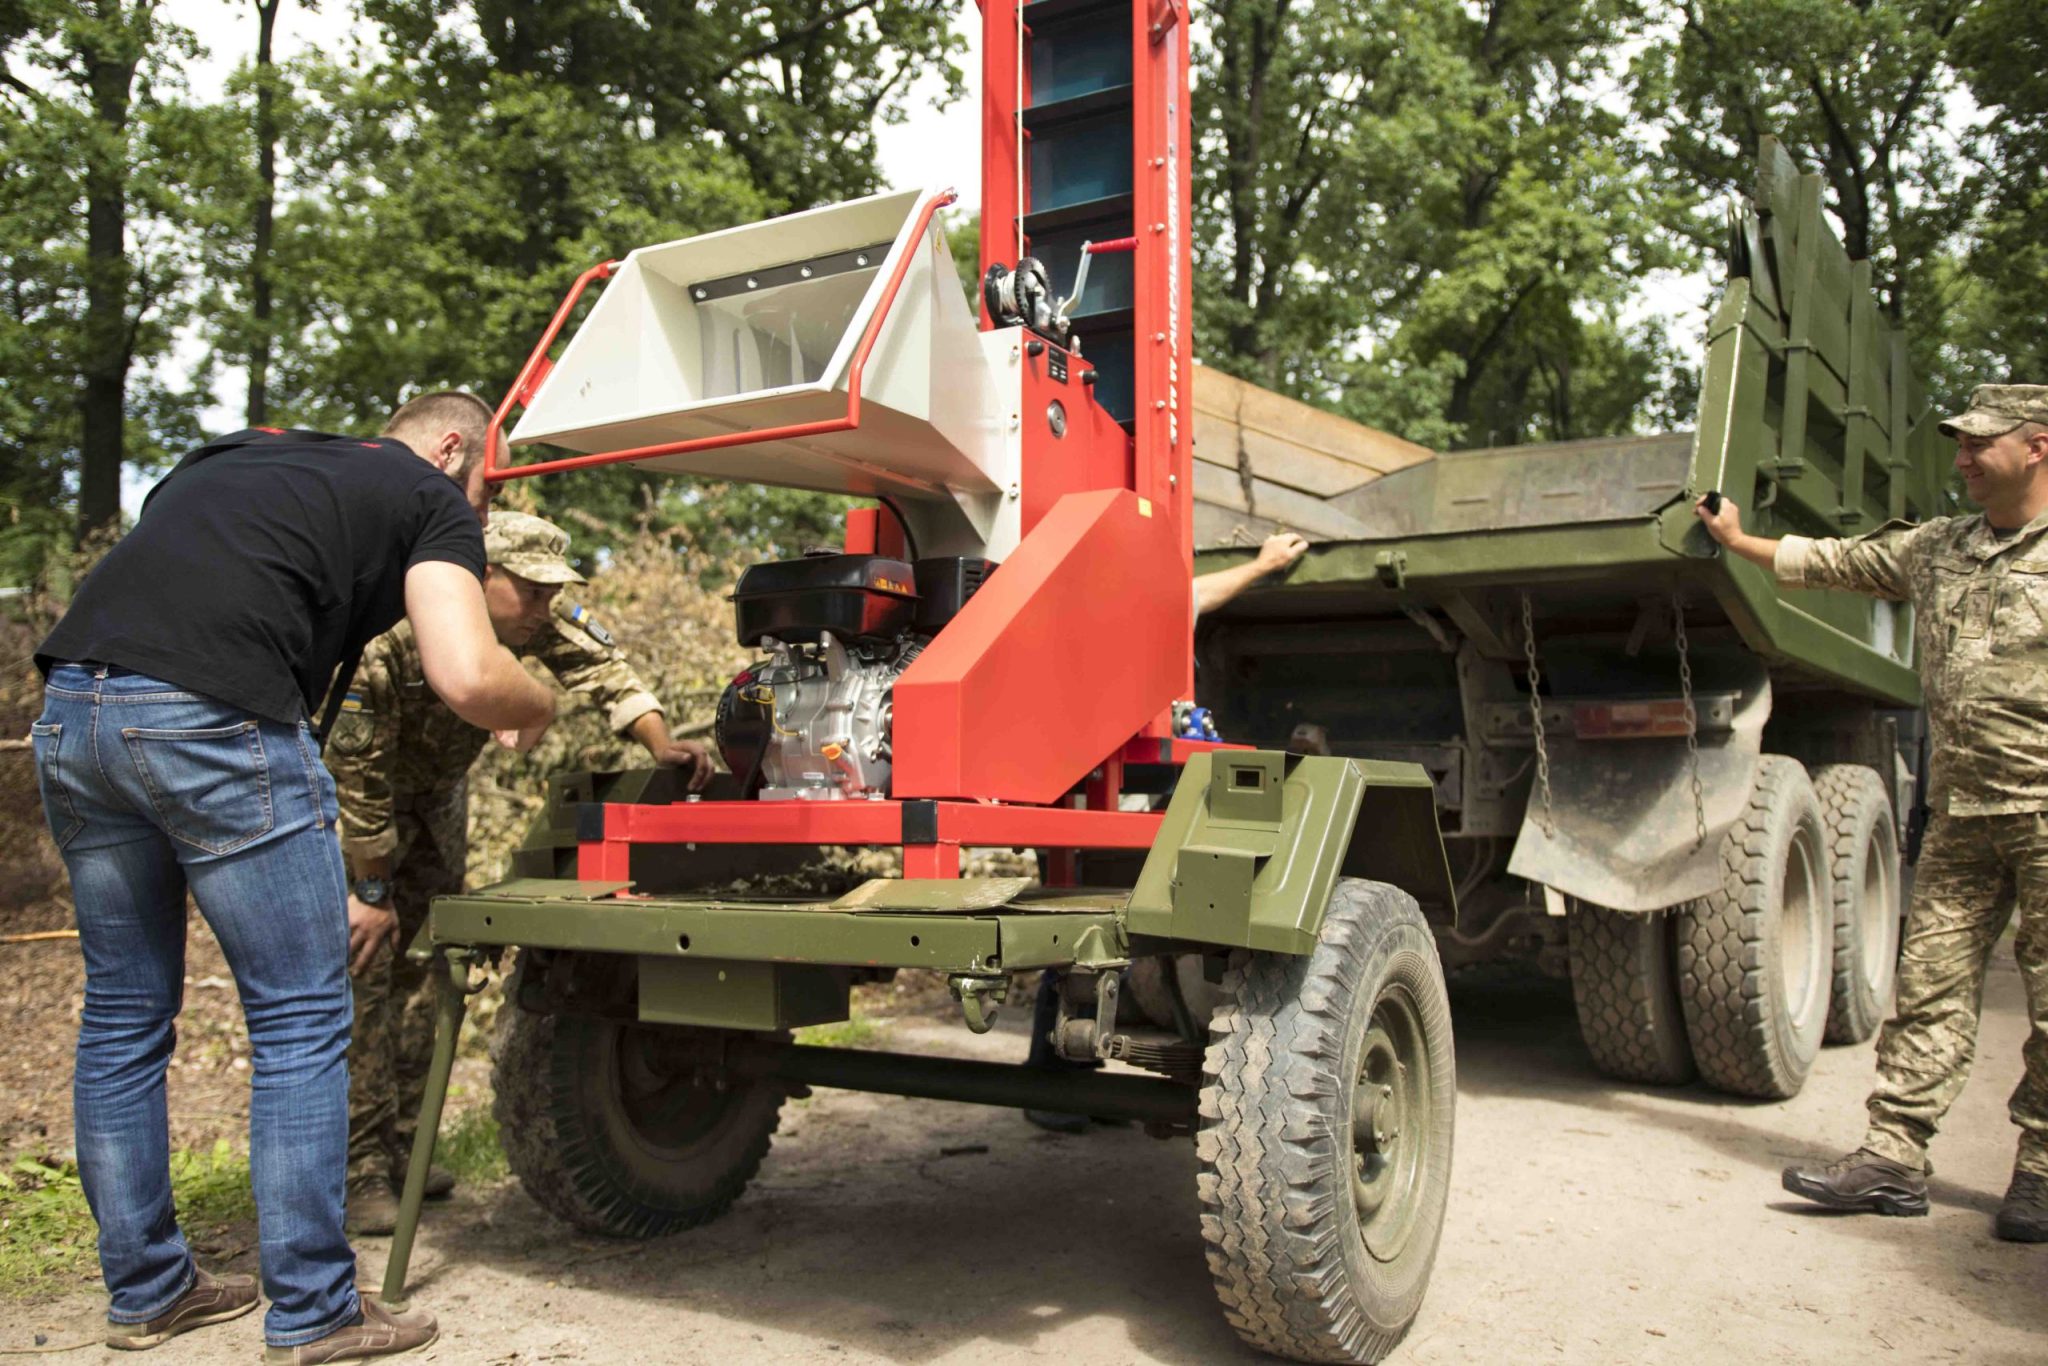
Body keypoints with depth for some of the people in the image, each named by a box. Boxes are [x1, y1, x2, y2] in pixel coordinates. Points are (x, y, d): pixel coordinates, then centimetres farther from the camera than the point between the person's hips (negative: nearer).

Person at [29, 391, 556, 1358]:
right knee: (302, 1019, 4)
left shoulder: (241, 455, 30)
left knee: (124, 1013, 17)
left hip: (68, 705, 8)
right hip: (213, 720, -7)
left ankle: (144, 1288, 28)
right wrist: (542, 707, 15)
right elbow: (468, 678, -7)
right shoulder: (430, 496, 10)